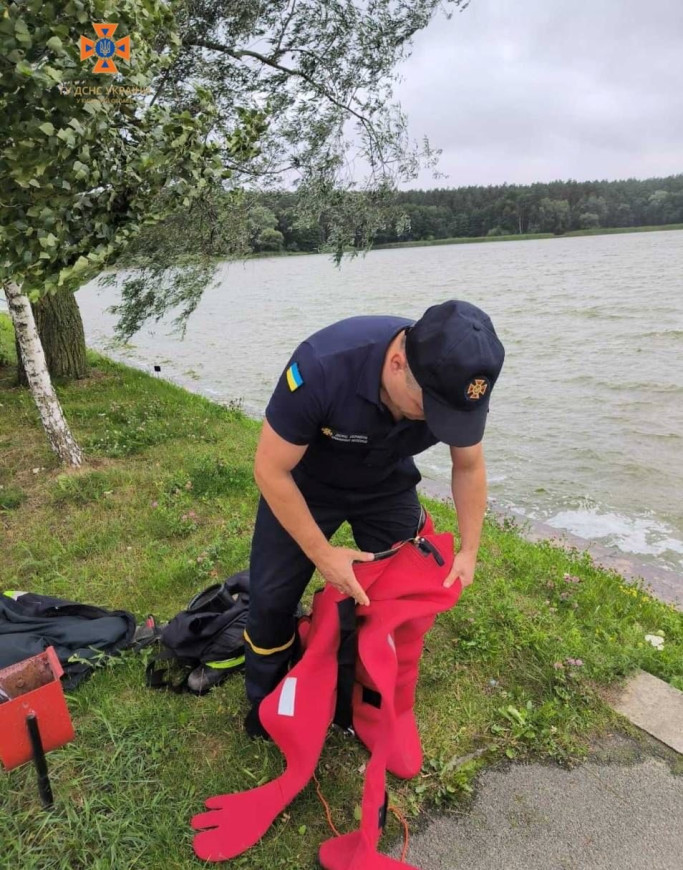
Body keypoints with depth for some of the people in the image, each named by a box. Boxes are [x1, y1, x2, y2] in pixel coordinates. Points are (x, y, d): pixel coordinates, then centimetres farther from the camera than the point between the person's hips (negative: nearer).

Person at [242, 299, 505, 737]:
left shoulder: (459, 384, -28)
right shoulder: (322, 367, -42)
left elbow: (469, 467, -6)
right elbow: (271, 470, -27)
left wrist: (469, 550, -8)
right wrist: (322, 553, -24)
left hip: (389, 485, 3)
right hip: (305, 482, -2)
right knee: (272, 599, 2)